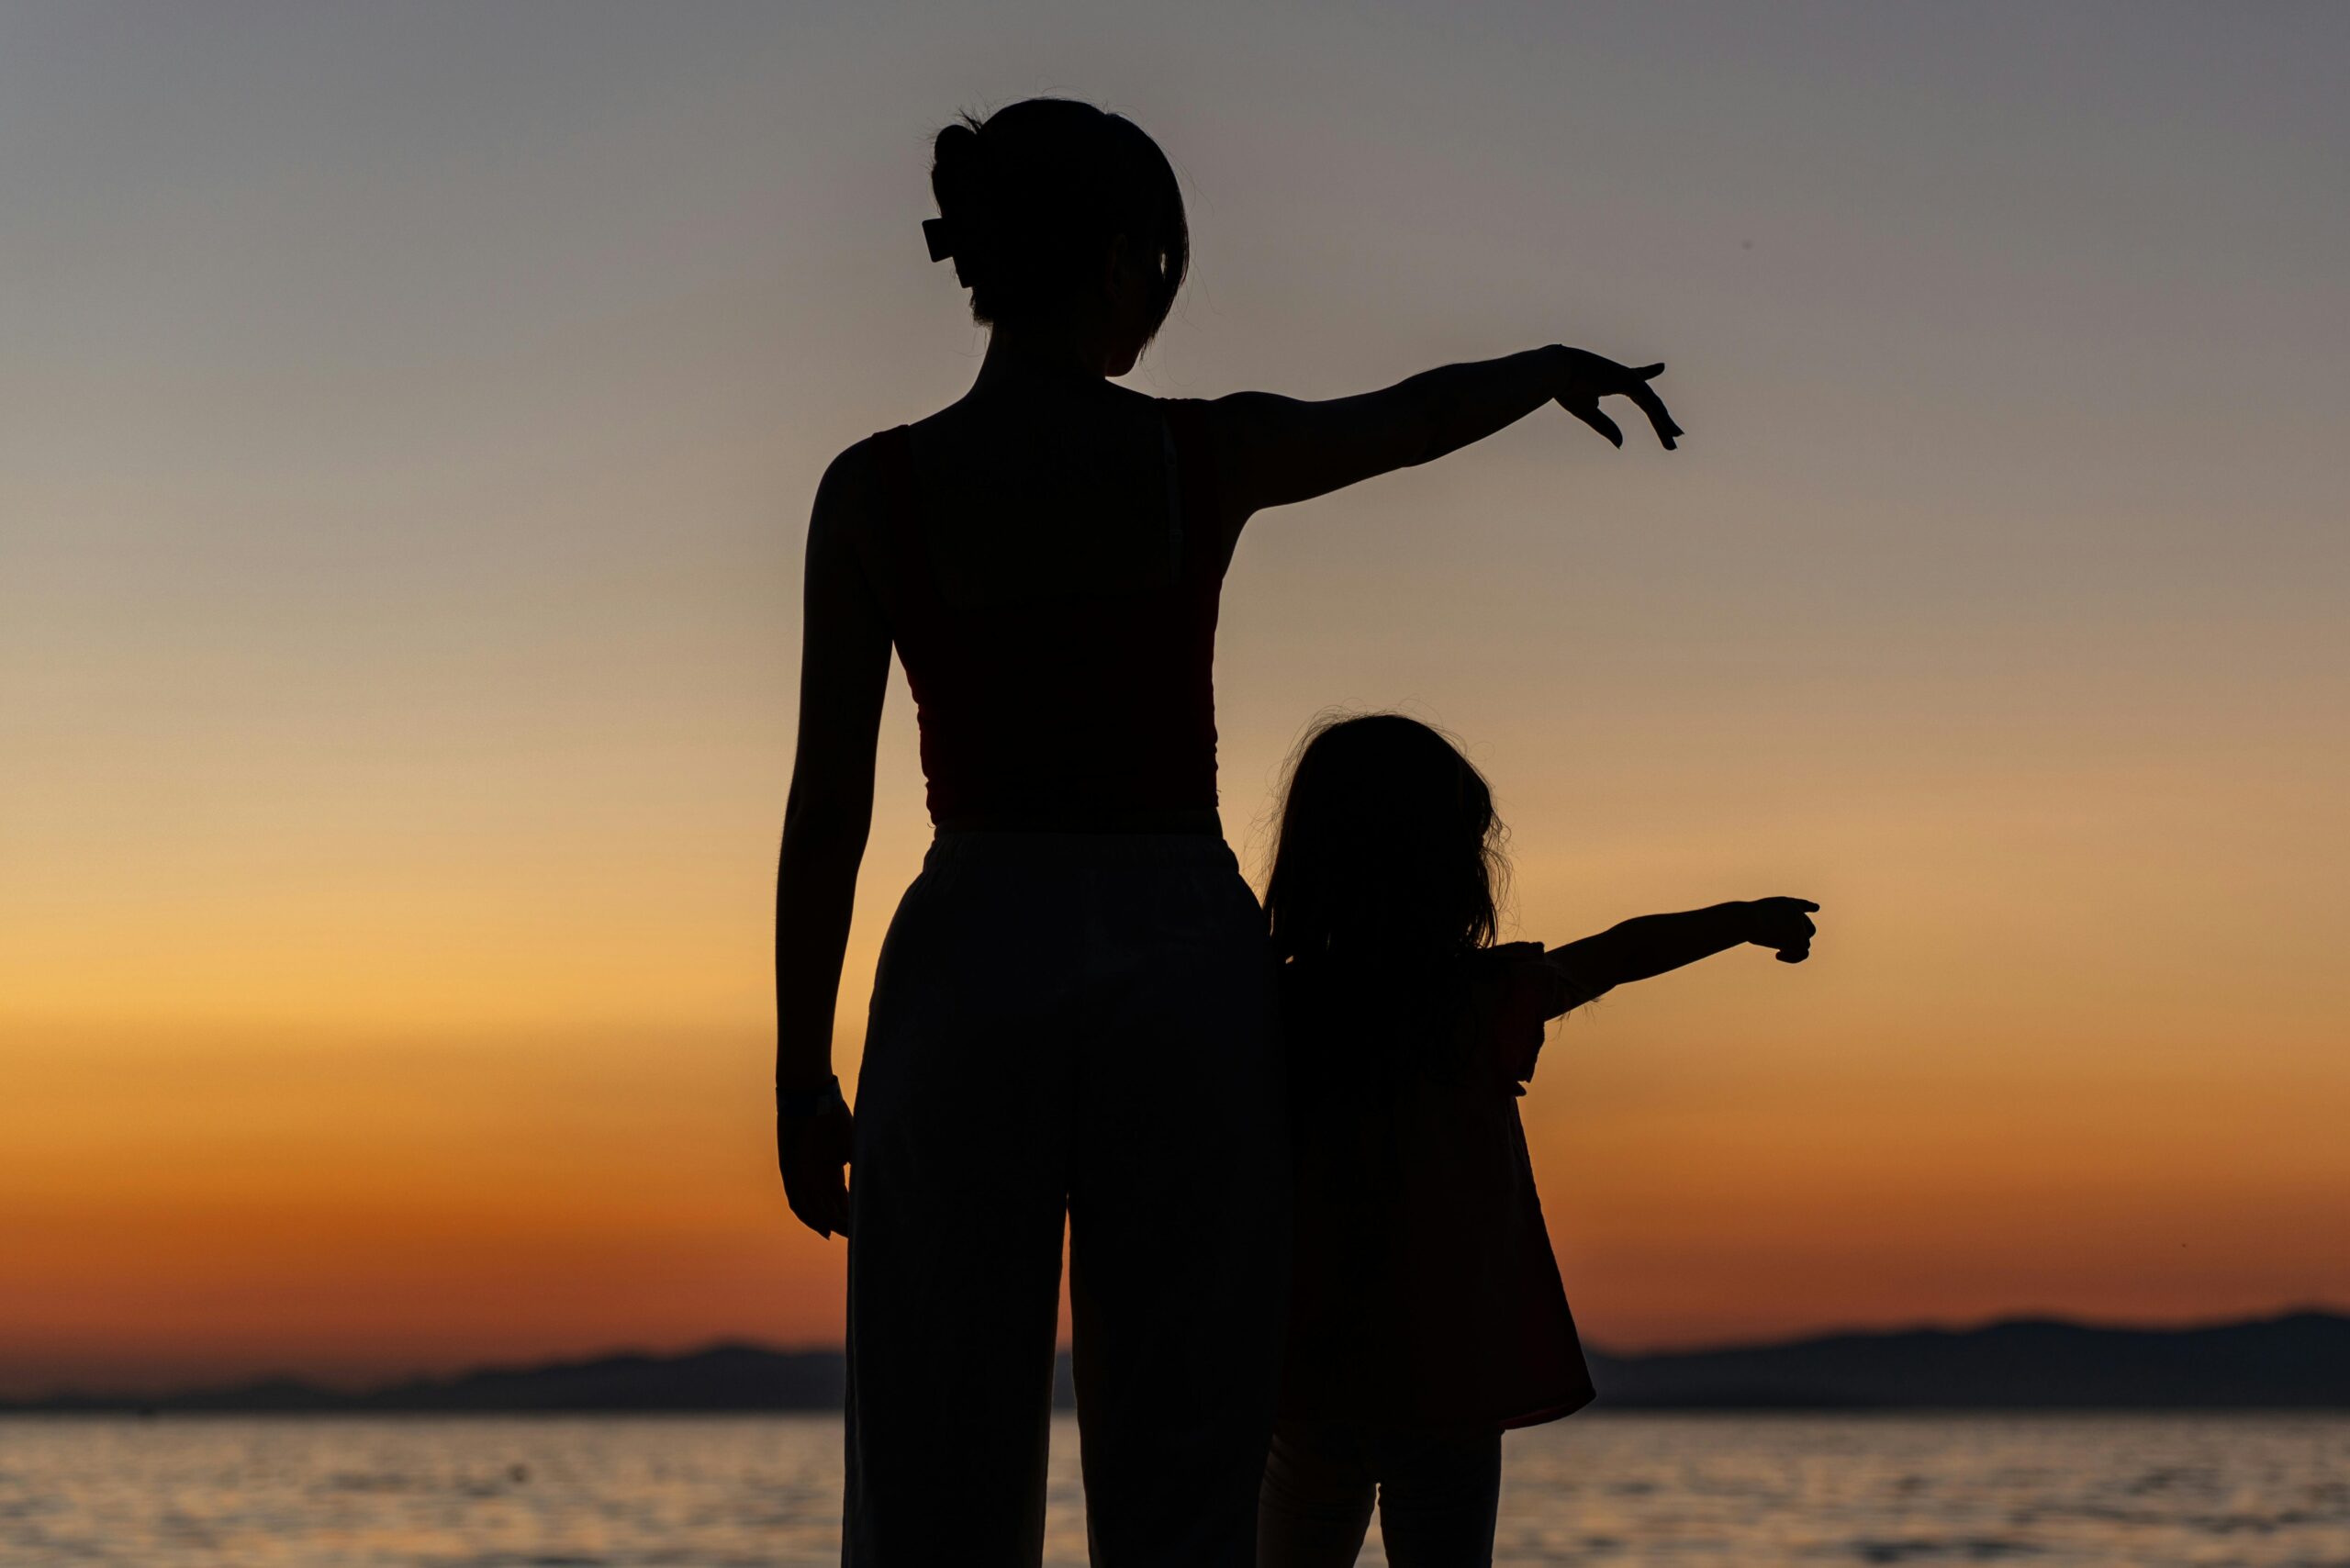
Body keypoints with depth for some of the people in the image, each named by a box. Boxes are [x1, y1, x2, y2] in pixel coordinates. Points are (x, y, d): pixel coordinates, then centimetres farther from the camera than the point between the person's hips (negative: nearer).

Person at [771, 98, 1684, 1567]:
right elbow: (1424, 416, 21)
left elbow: (828, 801, -3)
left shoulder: (874, 488, -3)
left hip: (970, 975, -1)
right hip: (1188, 973, 1)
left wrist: (800, 1077, 4)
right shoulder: (1212, 452, 0)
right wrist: (1557, 365, 43)